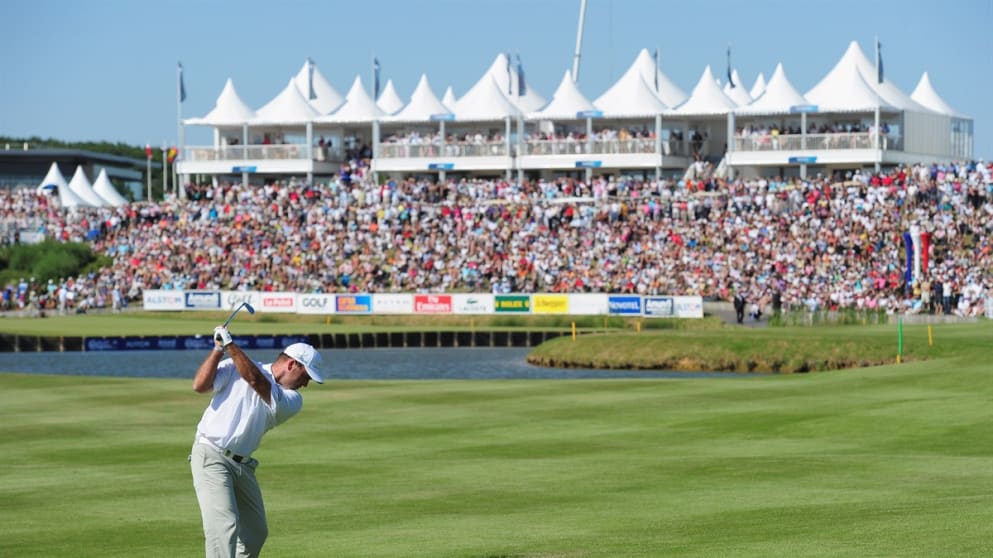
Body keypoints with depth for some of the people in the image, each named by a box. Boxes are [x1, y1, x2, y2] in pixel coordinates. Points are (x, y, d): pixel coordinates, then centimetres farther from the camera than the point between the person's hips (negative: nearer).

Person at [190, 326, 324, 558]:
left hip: (243, 466, 6)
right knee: (225, 524, -20)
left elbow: (256, 380, -11)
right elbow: (200, 385, -12)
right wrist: (218, 348, -13)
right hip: (211, 457, -6)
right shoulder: (235, 367, 0)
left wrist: (230, 345, -15)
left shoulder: (292, 400, 6)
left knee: (256, 532, 13)